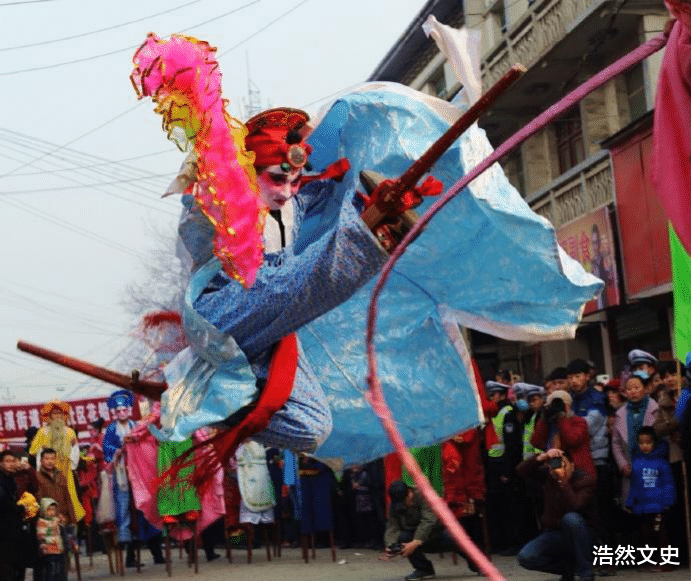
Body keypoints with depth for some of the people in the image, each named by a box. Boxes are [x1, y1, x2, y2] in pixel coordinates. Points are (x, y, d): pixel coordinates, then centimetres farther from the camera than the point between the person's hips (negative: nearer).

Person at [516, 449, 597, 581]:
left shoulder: (586, 479, -14)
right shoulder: (548, 475, 0)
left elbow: (575, 506, -30)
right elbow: (521, 471, -12)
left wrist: (563, 481, -33)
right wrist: (541, 457, -25)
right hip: (555, 533, 4)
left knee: (571, 518, -38)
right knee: (525, 557, -18)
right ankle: (569, 568, 7)